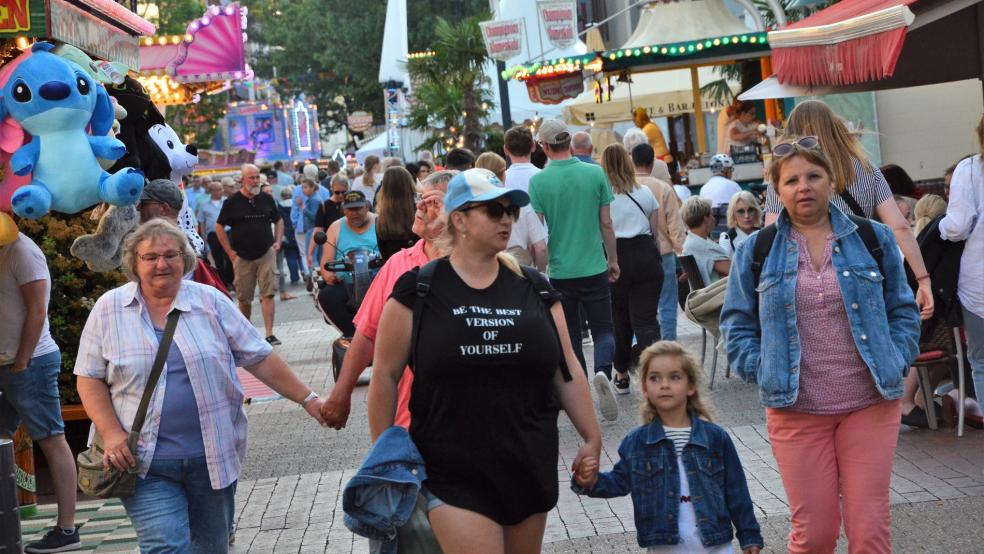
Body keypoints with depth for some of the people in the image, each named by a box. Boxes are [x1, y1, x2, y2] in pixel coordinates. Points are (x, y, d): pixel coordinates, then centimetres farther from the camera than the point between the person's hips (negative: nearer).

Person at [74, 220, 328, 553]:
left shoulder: (211, 302, 3)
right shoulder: (109, 309, 2)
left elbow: (259, 358, 5)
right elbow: (90, 378, 3)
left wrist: (307, 400, 0)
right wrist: (111, 434, -10)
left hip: (213, 458, 2)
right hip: (146, 463, -2)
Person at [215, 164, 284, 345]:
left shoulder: (266, 199, 7)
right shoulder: (232, 202, -1)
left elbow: (278, 220, 20)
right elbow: (219, 227, 4)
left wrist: (278, 241, 6)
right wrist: (230, 251, -1)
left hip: (266, 253, 1)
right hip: (242, 257, -1)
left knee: (268, 294, -9)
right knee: (244, 298, 5)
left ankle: (269, 334, -11)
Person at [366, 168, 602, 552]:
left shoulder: (533, 289, 6)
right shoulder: (417, 291, -5)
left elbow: (567, 370, 10)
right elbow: (385, 376, -1)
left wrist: (592, 438, 8)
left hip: (531, 469, 4)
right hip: (454, 475, -4)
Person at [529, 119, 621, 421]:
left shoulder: (538, 181, -8)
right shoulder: (595, 173, -4)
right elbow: (606, 223, 1)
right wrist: (613, 260, 13)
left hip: (559, 270, 0)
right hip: (594, 268, 0)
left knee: (571, 335, 12)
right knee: (603, 329, 9)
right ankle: (602, 371, -19)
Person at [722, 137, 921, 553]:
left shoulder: (873, 239, 6)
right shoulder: (756, 252, 5)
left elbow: (903, 310, 12)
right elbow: (737, 323, 9)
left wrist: (896, 362, -2)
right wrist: (761, 371, -4)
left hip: (870, 405, 0)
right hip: (795, 410, 0)